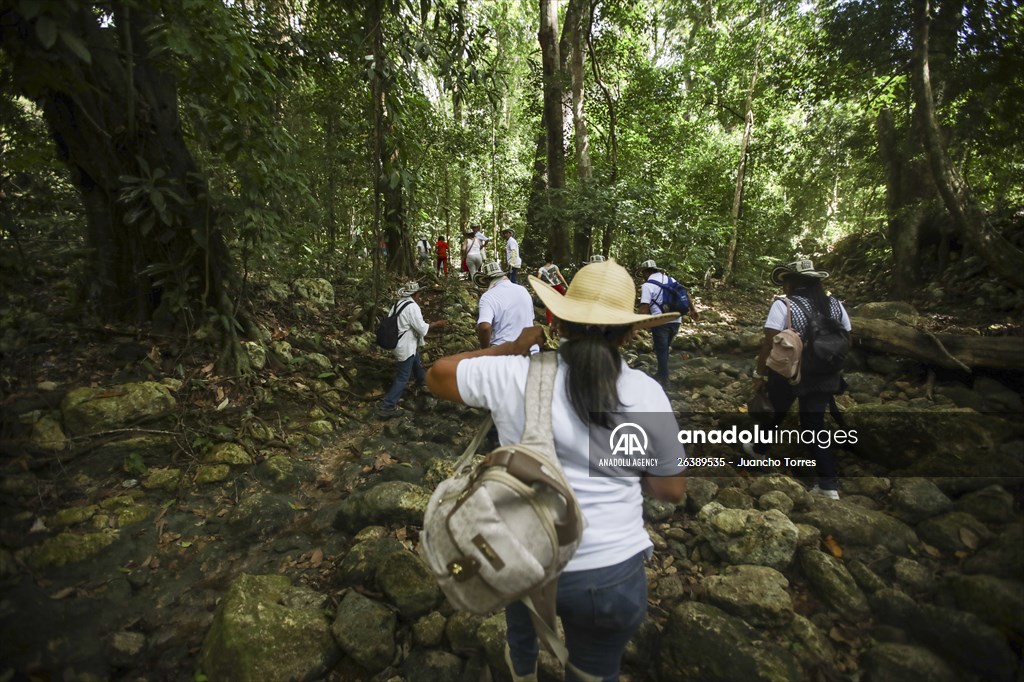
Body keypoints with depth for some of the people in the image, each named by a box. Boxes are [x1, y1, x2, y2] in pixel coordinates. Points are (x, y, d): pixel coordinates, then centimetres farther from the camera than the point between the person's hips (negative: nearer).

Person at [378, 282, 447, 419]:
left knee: (417, 363, 33)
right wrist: (437, 324, -6)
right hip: (406, 347, -9)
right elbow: (422, 328, -21)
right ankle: (387, 407, 2)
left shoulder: (398, 303, 1)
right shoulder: (412, 307, -23)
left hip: (398, 343, 9)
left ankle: (423, 381, 59)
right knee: (403, 377, 0)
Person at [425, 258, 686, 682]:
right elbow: (672, 490, 1)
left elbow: (436, 376, 3)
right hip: (612, 576, -1)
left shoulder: (513, 374, -14)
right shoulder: (646, 393, -10)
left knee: (522, 595, 37)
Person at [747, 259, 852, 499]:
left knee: (774, 413, 20)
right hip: (825, 378, 4)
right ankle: (829, 485, 13)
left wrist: (760, 375, -6)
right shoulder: (836, 305, 2)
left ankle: (758, 448, 45)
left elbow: (769, 345, -16)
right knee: (814, 424, 14)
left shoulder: (782, 306, -15)